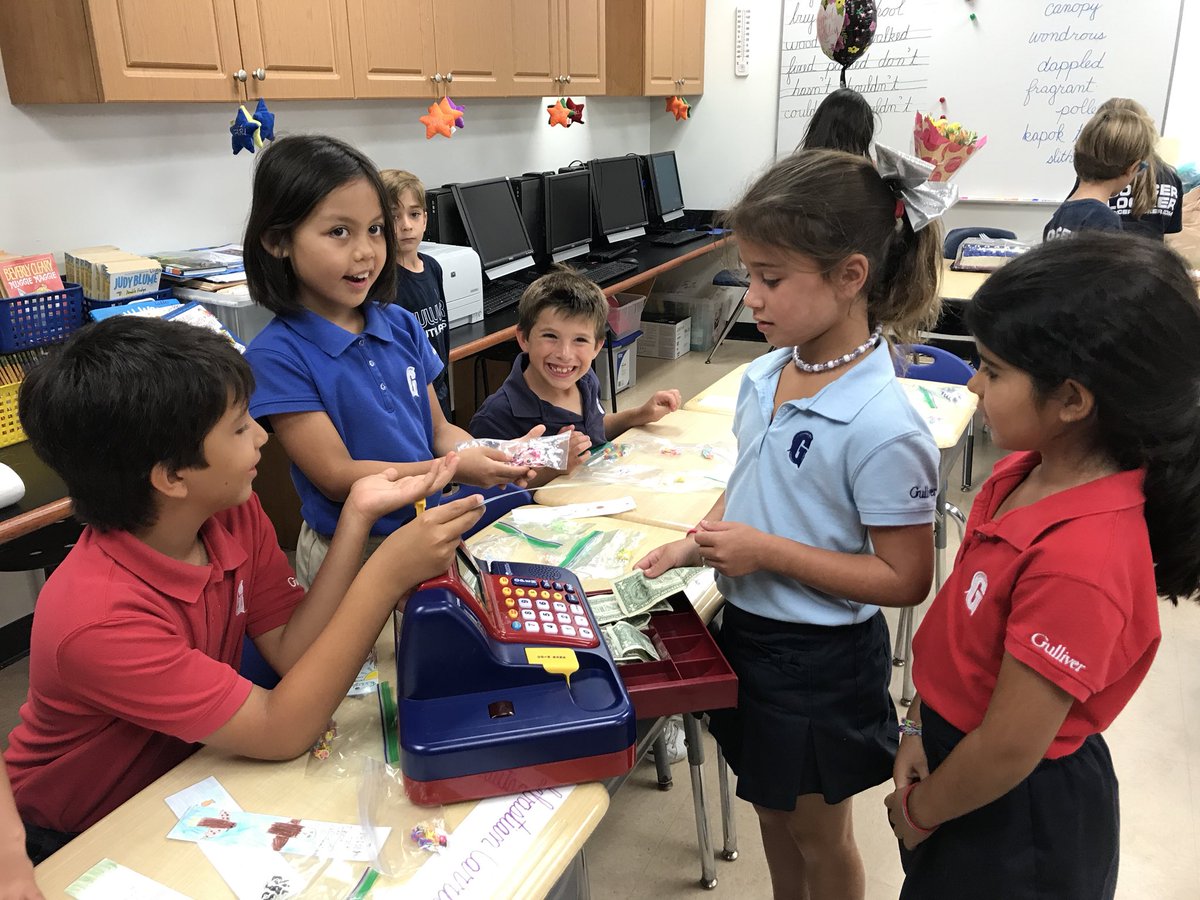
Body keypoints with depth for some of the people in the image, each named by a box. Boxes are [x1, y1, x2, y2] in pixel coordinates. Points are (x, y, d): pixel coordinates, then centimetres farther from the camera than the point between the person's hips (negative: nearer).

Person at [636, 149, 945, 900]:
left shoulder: (880, 424, -27)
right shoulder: (766, 375, -4)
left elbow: (905, 579, -21)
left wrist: (768, 552, -26)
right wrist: (698, 545, -6)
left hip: (820, 660, -7)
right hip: (749, 628, 7)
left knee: (819, 835, 19)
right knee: (772, 810, 28)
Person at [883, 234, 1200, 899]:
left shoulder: (1080, 560, -35)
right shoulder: (1026, 473, -9)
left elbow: (1009, 750, -26)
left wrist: (918, 812, -10)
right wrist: (920, 727, 0)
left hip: (1019, 813, -7)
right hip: (954, 742, 7)